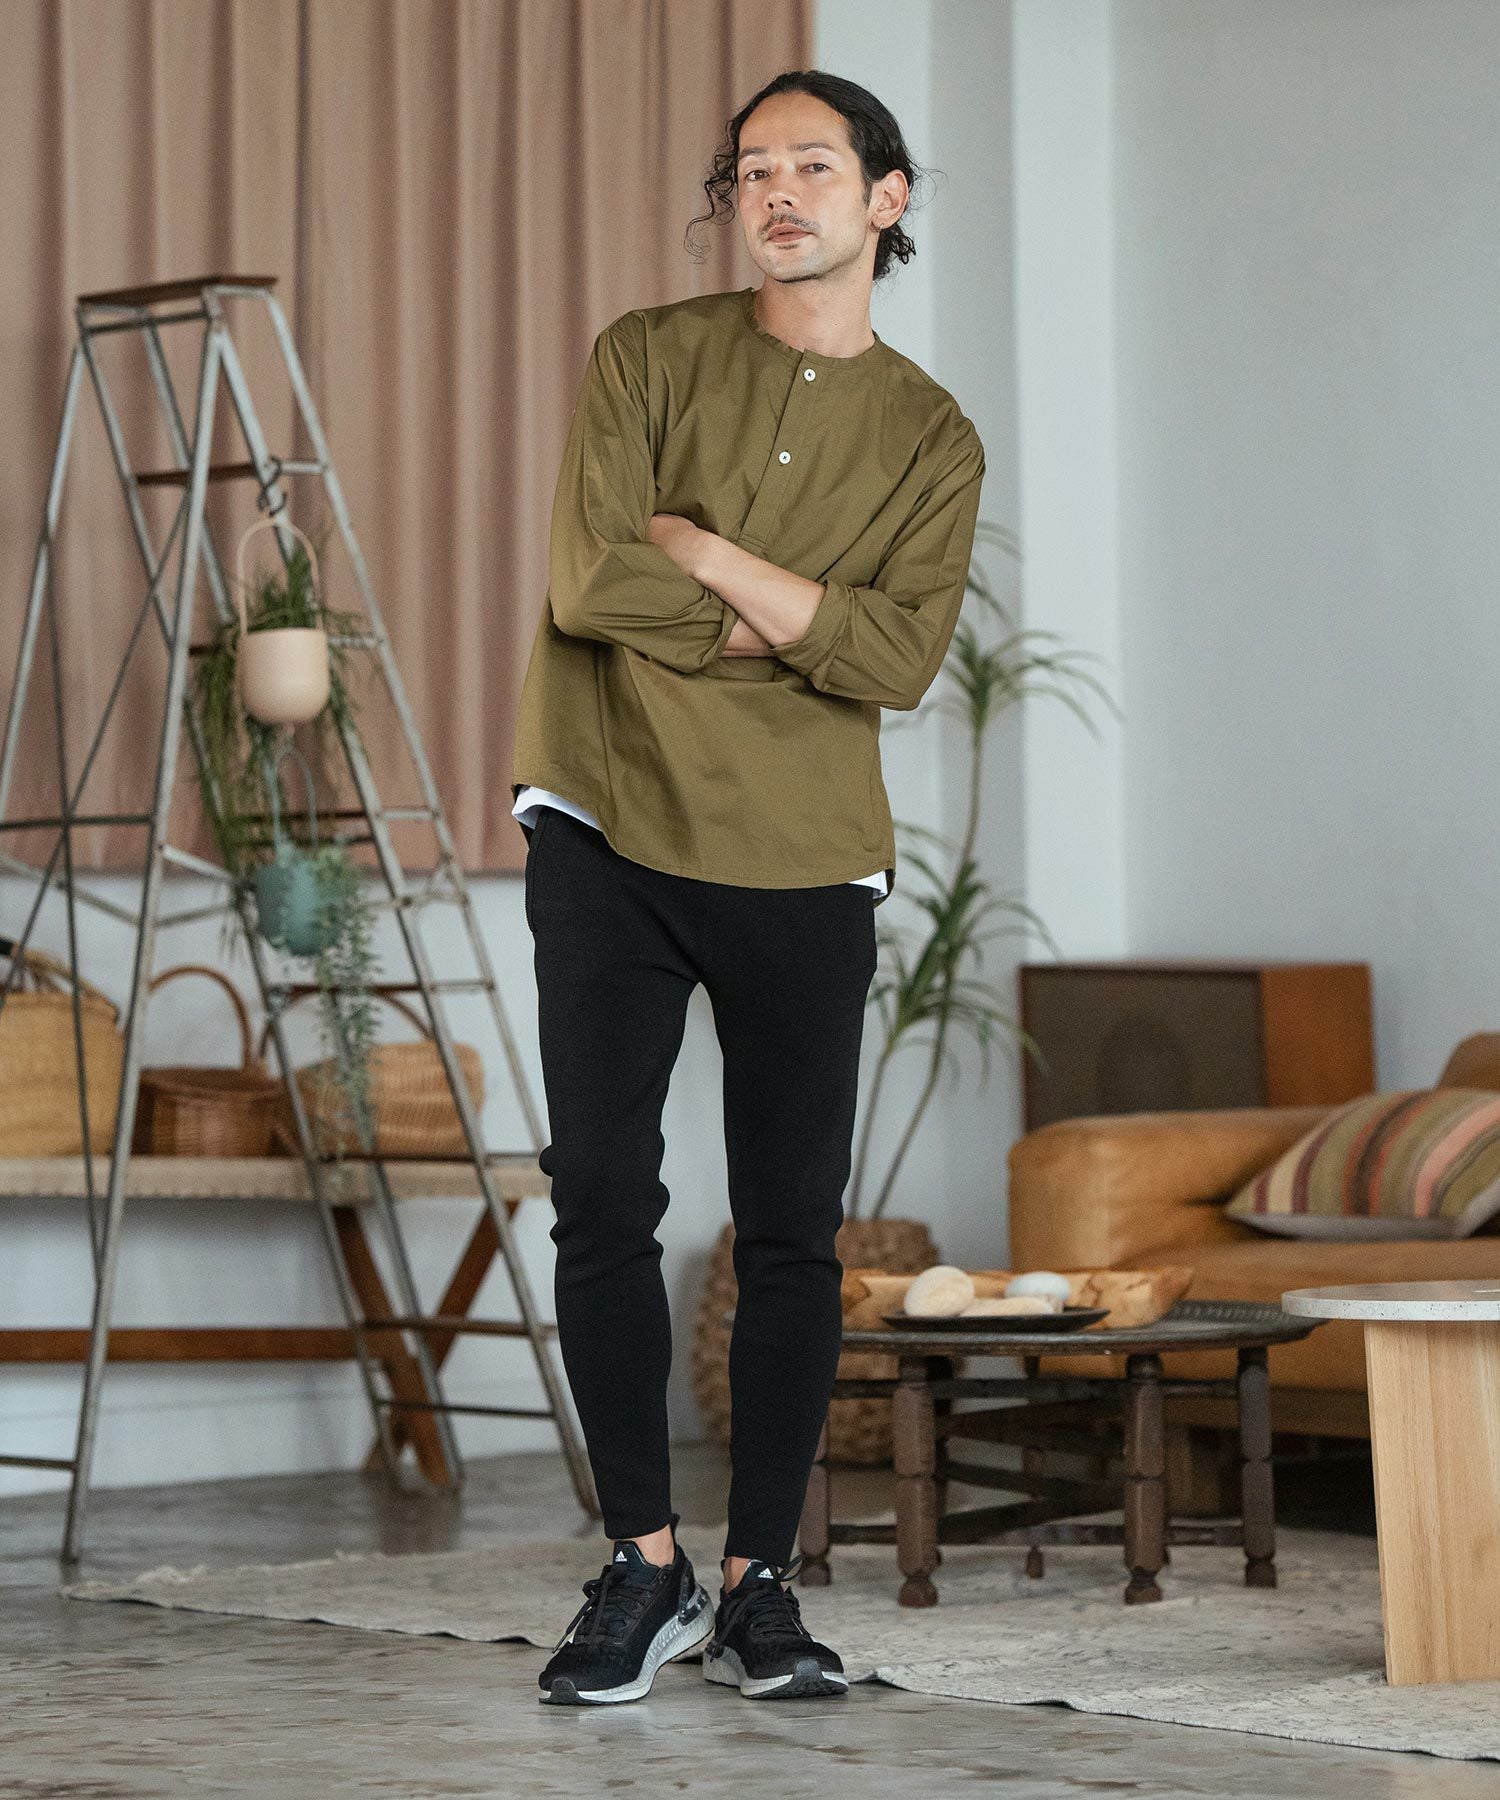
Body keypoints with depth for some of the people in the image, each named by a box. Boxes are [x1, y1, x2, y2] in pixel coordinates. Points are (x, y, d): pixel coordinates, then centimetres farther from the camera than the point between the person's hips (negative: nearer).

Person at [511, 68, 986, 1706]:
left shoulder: (933, 439, 7)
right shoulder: (646, 359, 4)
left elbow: (899, 661, -9)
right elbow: (588, 583, -10)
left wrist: (704, 554, -11)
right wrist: (792, 625, -6)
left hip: (805, 867, 1)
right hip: (611, 836, -1)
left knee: (792, 1234, 2)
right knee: (601, 1203, -4)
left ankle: (758, 1584, 11)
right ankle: (643, 1568, 7)